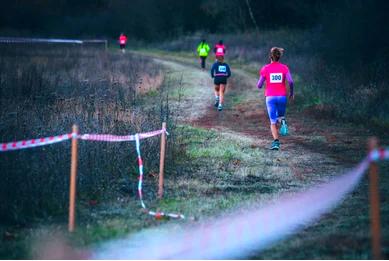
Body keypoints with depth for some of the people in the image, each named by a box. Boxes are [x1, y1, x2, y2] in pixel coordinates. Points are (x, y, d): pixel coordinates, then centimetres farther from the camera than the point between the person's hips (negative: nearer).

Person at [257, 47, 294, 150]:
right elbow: (290, 81, -12)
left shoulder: (265, 69, 0)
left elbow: (259, 85, -1)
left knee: (273, 122, 2)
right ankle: (282, 121, -14)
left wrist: (259, 84, 23)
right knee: (280, 116, 23)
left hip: (270, 97, -1)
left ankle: (276, 141, -16)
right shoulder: (284, 68, 0)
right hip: (282, 96, 1)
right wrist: (291, 93, 3)